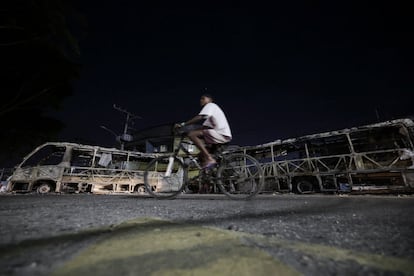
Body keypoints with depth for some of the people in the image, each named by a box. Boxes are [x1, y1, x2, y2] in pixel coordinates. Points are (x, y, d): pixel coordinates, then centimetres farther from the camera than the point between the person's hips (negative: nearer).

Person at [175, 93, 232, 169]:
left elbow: (199, 117, -17)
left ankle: (209, 159, -24)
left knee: (191, 134, -19)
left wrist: (182, 124, -15)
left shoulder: (210, 105, 1)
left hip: (221, 134, -10)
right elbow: (205, 127, 26)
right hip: (223, 136, 10)